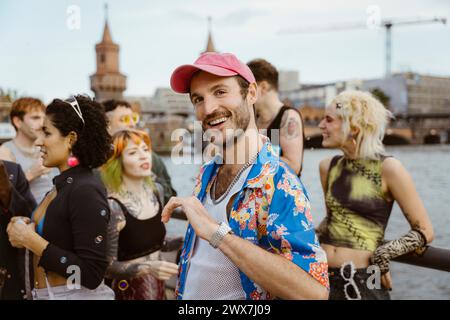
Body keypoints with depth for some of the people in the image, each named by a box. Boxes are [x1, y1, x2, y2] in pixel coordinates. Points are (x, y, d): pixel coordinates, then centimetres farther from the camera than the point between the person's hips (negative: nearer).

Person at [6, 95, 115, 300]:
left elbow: (92, 275, -23)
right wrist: (24, 235, -3)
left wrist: (31, 240, -19)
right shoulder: (61, 185, 5)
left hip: (78, 294, -8)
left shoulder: (87, 191, -20)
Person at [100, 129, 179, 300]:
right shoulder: (113, 207, -21)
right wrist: (147, 268, -30)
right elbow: (107, 267, -19)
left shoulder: (156, 190, 0)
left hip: (158, 287, 6)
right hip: (130, 291, -6)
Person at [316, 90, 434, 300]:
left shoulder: (388, 168, -10)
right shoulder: (328, 167, 4)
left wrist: (384, 254, -16)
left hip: (362, 282, -5)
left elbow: (424, 231, -6)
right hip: (321, 275, 5)